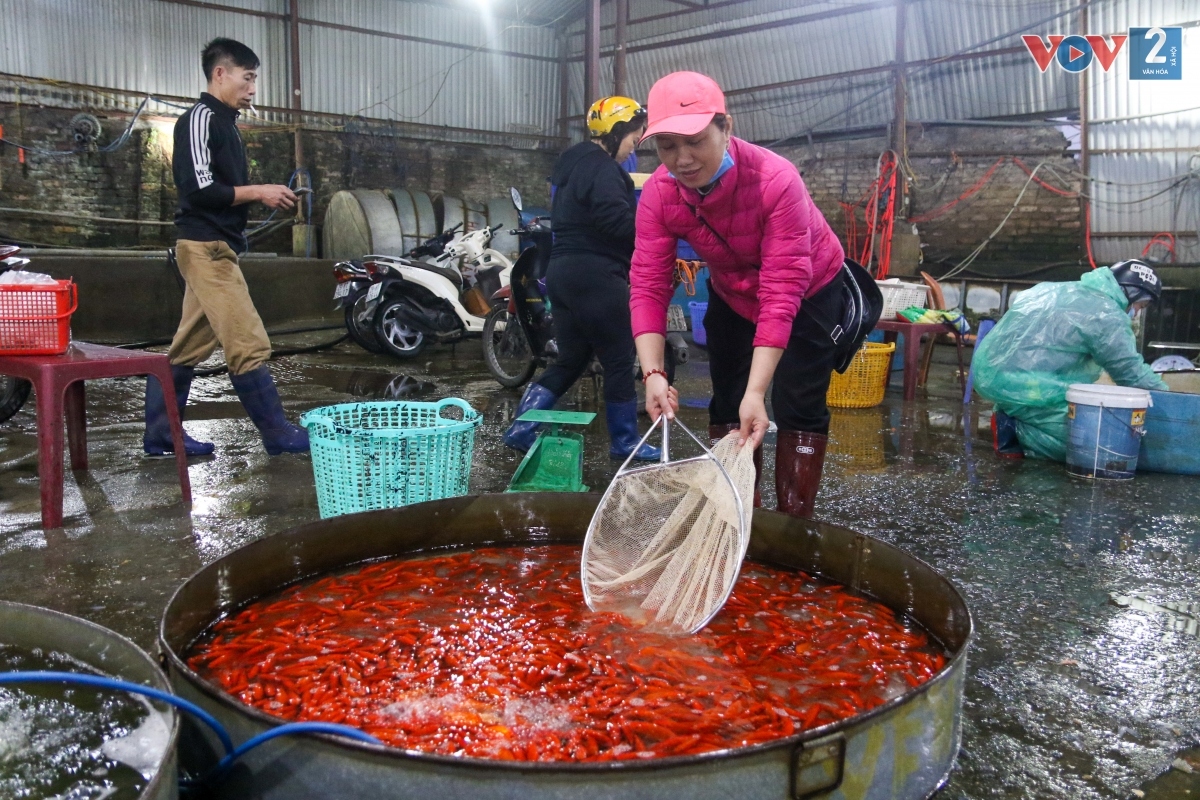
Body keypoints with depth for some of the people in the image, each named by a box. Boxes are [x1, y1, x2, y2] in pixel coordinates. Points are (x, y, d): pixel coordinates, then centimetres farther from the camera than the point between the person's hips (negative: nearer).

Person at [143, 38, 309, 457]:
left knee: (187, 347, 10)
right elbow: (199, 189, -18)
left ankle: (160, 434, 16)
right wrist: (258, 192, -12)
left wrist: (265, 198, 8)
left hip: (215, 247, 10)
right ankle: (278, 433, -4)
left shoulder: (224, 123, 20)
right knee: (249, 344, -9)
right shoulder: (200, 119, -9)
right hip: (207, 247, -10)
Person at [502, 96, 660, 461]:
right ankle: (624, 442, 9)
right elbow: (619, 222, -23)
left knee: (570, 360, 15)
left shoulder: (573, 164, 21)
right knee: (619, 360, 1)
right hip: (596, 276, -10)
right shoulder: (602, 169, -11)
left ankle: (521, 429, 12)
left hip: (563, 272, 10)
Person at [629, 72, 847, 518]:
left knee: (798, 410, -7)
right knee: (727, 407, 8)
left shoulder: (776, 180, -37)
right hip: (731, 294, 5)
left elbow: (781, 294, -40)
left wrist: (756, 391, -46)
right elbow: (648, 287, -27)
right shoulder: (658, 194, -24)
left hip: (808, 293, -4)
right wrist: (654, 374, -41)